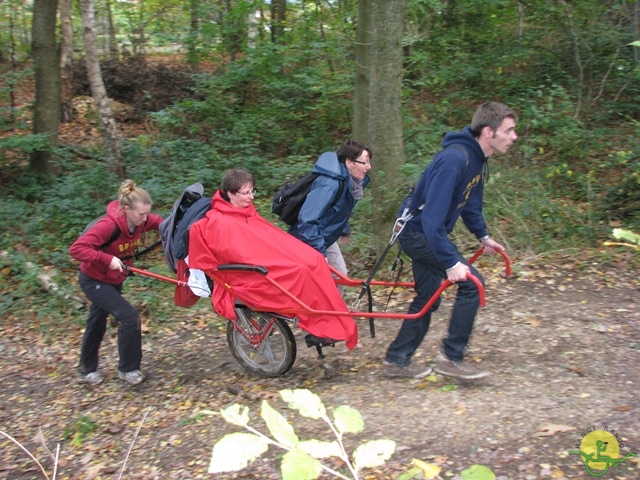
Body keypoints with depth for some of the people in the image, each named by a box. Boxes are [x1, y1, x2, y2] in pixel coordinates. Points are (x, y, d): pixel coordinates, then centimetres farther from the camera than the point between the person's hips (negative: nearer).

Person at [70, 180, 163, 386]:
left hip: (114, 280, 8)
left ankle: (86, 371, 40)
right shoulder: (109, 225, -35)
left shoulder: (140, 220, -16)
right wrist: (107, 259, -40)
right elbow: (76, 248, -36)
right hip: (94, 281, -8)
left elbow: (159, 222, 3)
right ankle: (127, 369, 4)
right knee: (129, 317, -15)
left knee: (97, 323, 21)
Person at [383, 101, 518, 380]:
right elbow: (433, 216, -34)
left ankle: (397, 360, 27)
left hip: (427, 233, 10)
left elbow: (470, 203, 20)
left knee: (427, 300, 15)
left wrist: (482, 235, 20)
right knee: (471, 282, -14)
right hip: (417, 231, -10)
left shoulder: (477, 158, 3)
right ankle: (451, 357, -2)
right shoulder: (454, 159, -29)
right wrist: (451, 263, -34)